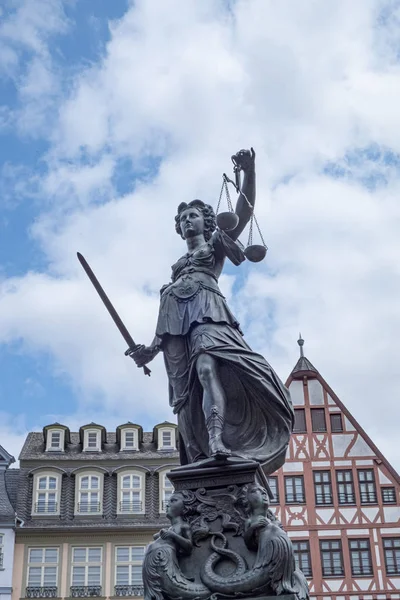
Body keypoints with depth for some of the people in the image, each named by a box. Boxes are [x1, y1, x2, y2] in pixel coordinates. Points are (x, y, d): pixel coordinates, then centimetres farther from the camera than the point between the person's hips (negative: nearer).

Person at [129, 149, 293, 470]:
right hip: (175, 320, 6)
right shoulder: (178, 264, 35)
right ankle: (199, 459, -17)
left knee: (207, 367, -32)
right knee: (185, 389, -10)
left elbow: (244, 211, 5)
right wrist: (153, 348, 17)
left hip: (205, 309, -5)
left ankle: (217, 443, -50)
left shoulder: (217, 244, 22)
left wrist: (249, 172, -11)